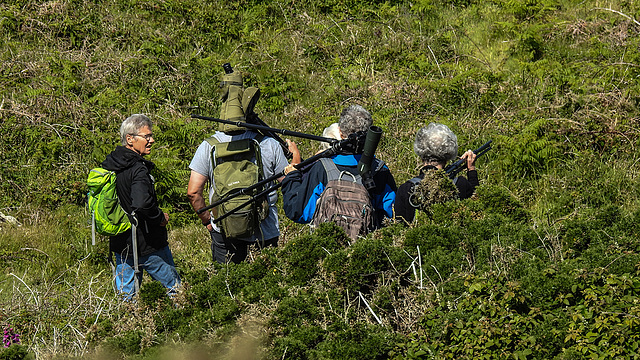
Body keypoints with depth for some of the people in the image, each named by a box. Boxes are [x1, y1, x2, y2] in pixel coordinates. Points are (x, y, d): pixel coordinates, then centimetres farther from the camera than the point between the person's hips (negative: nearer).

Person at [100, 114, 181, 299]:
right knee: (175, 286, 6)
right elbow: (142, 204, -34)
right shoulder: (138, 169, -21)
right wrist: (161, 217, -16)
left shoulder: (108, 164, 6)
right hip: (146, 243, -8)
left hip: (120, 242, 8)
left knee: (126, 291, 13)